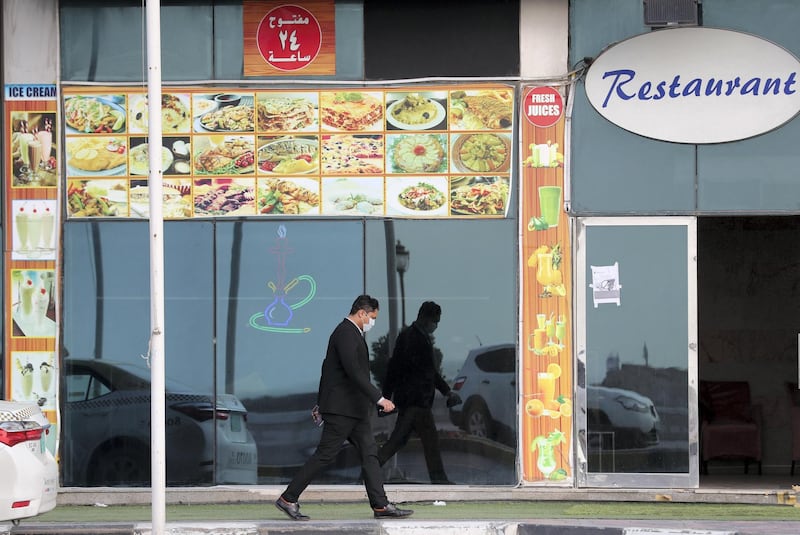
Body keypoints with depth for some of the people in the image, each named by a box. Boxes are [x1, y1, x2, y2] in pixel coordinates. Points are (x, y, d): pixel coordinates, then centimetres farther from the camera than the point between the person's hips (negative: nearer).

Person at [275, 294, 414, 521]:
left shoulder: (349, 332, 16)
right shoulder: (345, 333, -16)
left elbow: (327, 366, 23)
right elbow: (354, 371, -26)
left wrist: (321, 403, 29)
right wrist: (379, 399, -28)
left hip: (355, 409, 10)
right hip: (342, 408, -10)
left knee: (369, 453, 6)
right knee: (324, 455, -6)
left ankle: (380, 505, 4)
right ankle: (288, 499, 0)